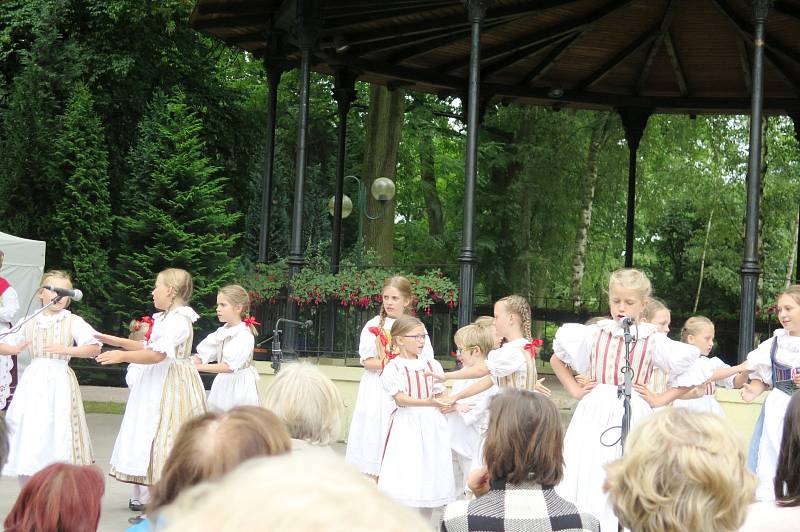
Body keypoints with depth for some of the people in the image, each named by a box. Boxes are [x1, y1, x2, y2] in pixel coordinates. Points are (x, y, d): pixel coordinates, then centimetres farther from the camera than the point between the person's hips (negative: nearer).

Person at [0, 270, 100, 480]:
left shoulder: (73, 321, 1)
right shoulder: (30, 323, 12)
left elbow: (94, 348, -10)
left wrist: (66, 349, -22)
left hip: (59, 381, -3)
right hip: (33, 382, 4)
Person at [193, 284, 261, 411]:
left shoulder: (245, 336, -15)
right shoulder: (220, 333, 7)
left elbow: (229, 367, -22)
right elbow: (202, 355, 4)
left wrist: (198, 367, -24)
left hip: (239, 387, -7)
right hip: (222, 384, 7)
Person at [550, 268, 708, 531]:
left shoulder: (653, 341, 0)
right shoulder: (595, 334, 4)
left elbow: (693, 372, 3)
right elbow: (557, 358, 17)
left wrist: (659, 400, -1)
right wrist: (574, 389, 9)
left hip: (633, 417, -1)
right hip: (594, 415, 2)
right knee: (585, 478, -2)